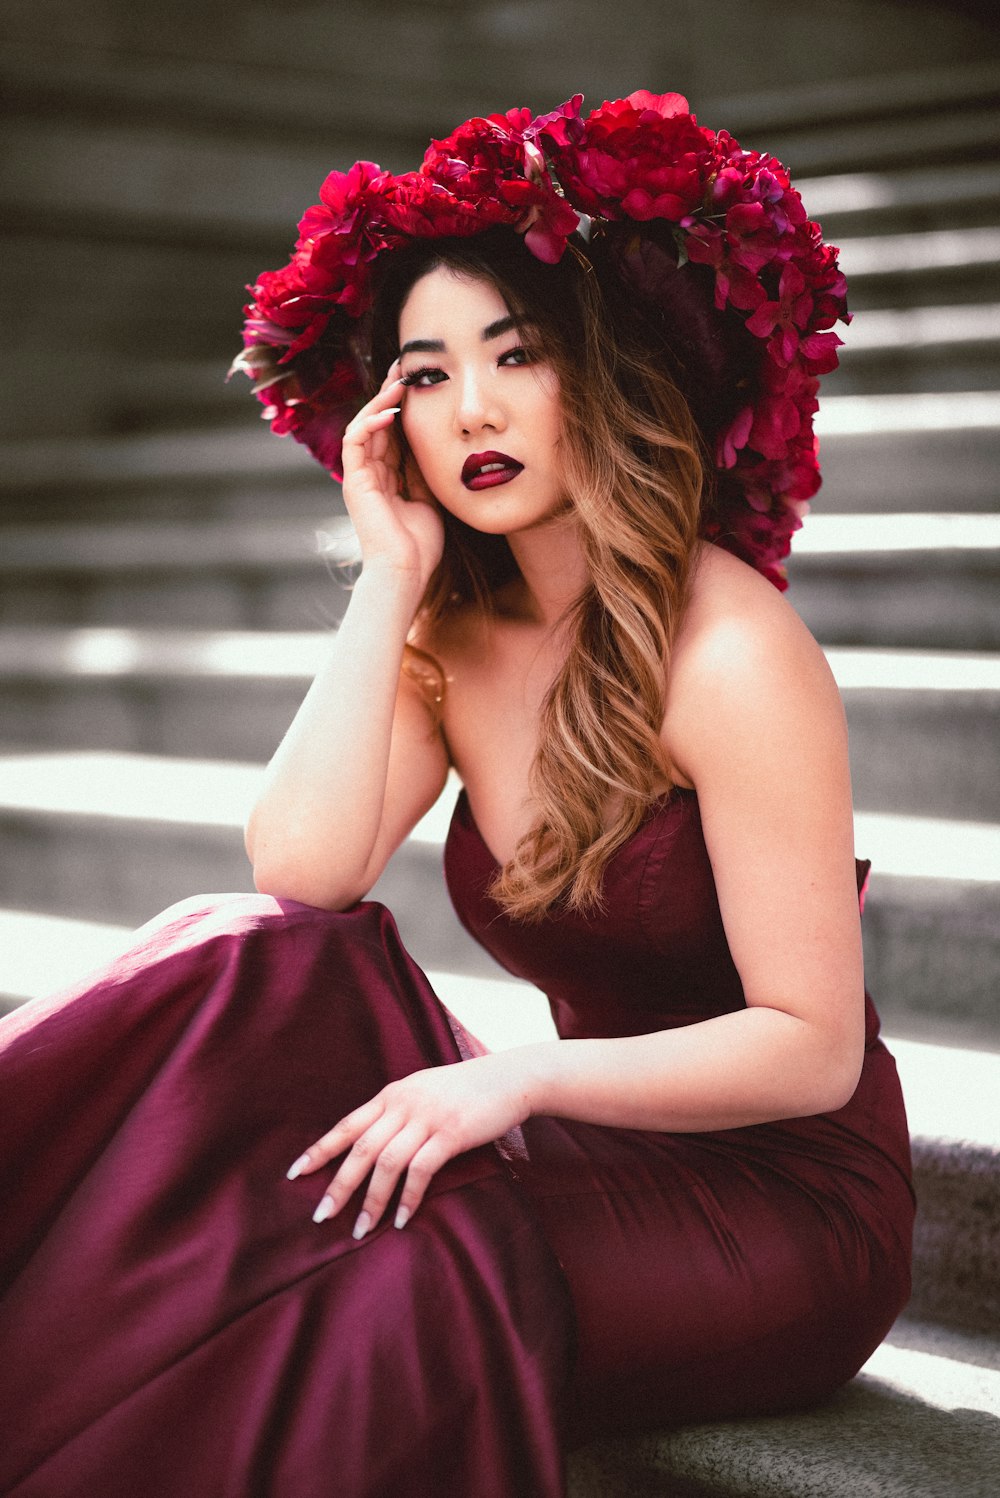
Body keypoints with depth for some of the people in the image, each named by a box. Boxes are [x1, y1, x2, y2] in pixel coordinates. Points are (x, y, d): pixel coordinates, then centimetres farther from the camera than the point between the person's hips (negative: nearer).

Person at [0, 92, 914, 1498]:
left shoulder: (727, 652, -18)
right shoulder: (453, 639, 3)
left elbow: (810, 1044, -18)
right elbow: (297, 877, -13)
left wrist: (519, 1076, -30)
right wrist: (389, 577, -12)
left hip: (780, 1205, -5)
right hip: (604, 1154, 6)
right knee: (254, 959, -19)